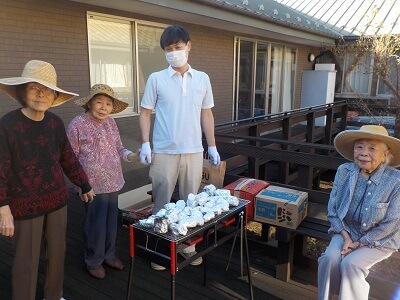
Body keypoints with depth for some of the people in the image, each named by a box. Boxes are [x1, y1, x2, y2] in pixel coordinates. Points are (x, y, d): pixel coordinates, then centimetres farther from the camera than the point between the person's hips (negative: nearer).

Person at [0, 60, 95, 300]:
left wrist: (85, 186, 15)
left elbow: (68, 158, 9)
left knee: (58, 253, 18)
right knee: (27, 262, 7)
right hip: (25, 205, -5)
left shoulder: (55, 122, -1)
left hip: (57, 200, 5)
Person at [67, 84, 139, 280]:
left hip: (113, 183, 6)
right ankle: (94, 261, 27)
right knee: (95, 225, 6)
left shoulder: (110, 123, 6)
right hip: (93, 185, -5)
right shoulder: (77, 125, -10)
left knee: (112, 221, 16)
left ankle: (109, 255, 37)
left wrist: (132, 156, -6)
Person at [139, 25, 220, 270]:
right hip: (164, 151, -2)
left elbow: (206, 114, 11)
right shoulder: (156, 79, 0)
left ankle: (188, 246, 29)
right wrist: (145, 144, -8)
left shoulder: (202, 79, 7)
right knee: (162, 203, 7)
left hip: (194, 151, 2)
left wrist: (212, 146, 8)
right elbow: (146, 113, 3)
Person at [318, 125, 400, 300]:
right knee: (329, 258, -20)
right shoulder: (344, 171, -8)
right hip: (347, 231, 3)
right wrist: (346, 238, -11)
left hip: (380, 240, -3)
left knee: (350, 263, -24)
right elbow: (333, 209, -2)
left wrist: (359, 244, -13)